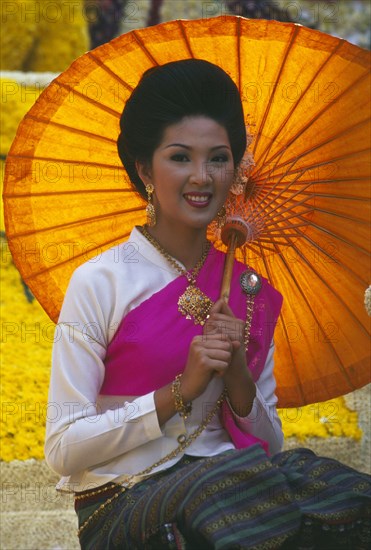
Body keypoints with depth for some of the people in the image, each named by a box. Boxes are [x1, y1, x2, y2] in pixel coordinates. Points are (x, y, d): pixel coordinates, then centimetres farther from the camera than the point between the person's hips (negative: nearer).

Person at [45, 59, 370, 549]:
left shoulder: (251, 294, 12)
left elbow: (269, 446, 13)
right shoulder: (98, 283, -2)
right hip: (125, 505, -5)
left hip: (227, 490, 5)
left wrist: (238, 377, -6)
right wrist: (180, 391, -14)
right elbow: (62, 450, -7)